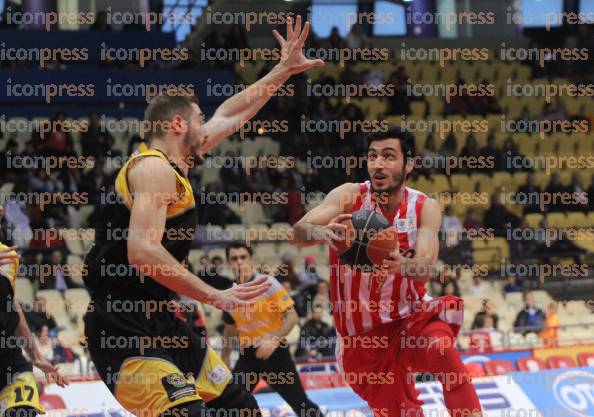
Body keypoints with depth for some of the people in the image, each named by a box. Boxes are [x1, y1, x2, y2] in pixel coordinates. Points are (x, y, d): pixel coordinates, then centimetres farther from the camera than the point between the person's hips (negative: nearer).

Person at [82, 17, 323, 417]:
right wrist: (216, 296, -23)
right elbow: (142, 251, -26)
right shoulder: (155, 168, -13)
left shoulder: (172, 164, 16)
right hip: (124, 328, -11)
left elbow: (229, 115, 30)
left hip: (159, 322, 11)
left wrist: (283, 71, 34)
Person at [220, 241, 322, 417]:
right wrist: (224, 364, 20)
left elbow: (292, 317, -15)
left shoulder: (268, 283, -11)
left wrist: (274, 340, -29)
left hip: (274, 351, -4)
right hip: (247, 355, 4)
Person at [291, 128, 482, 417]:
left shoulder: (425, 208, -7)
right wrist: (322, 232, -47)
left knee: (441, 346, -31)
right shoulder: (350, 196, -10)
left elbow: (426, 269, -22)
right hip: (361, 333, 0)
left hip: (410, 316, 0)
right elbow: (297, 233, -23)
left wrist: (401, 265, -46)